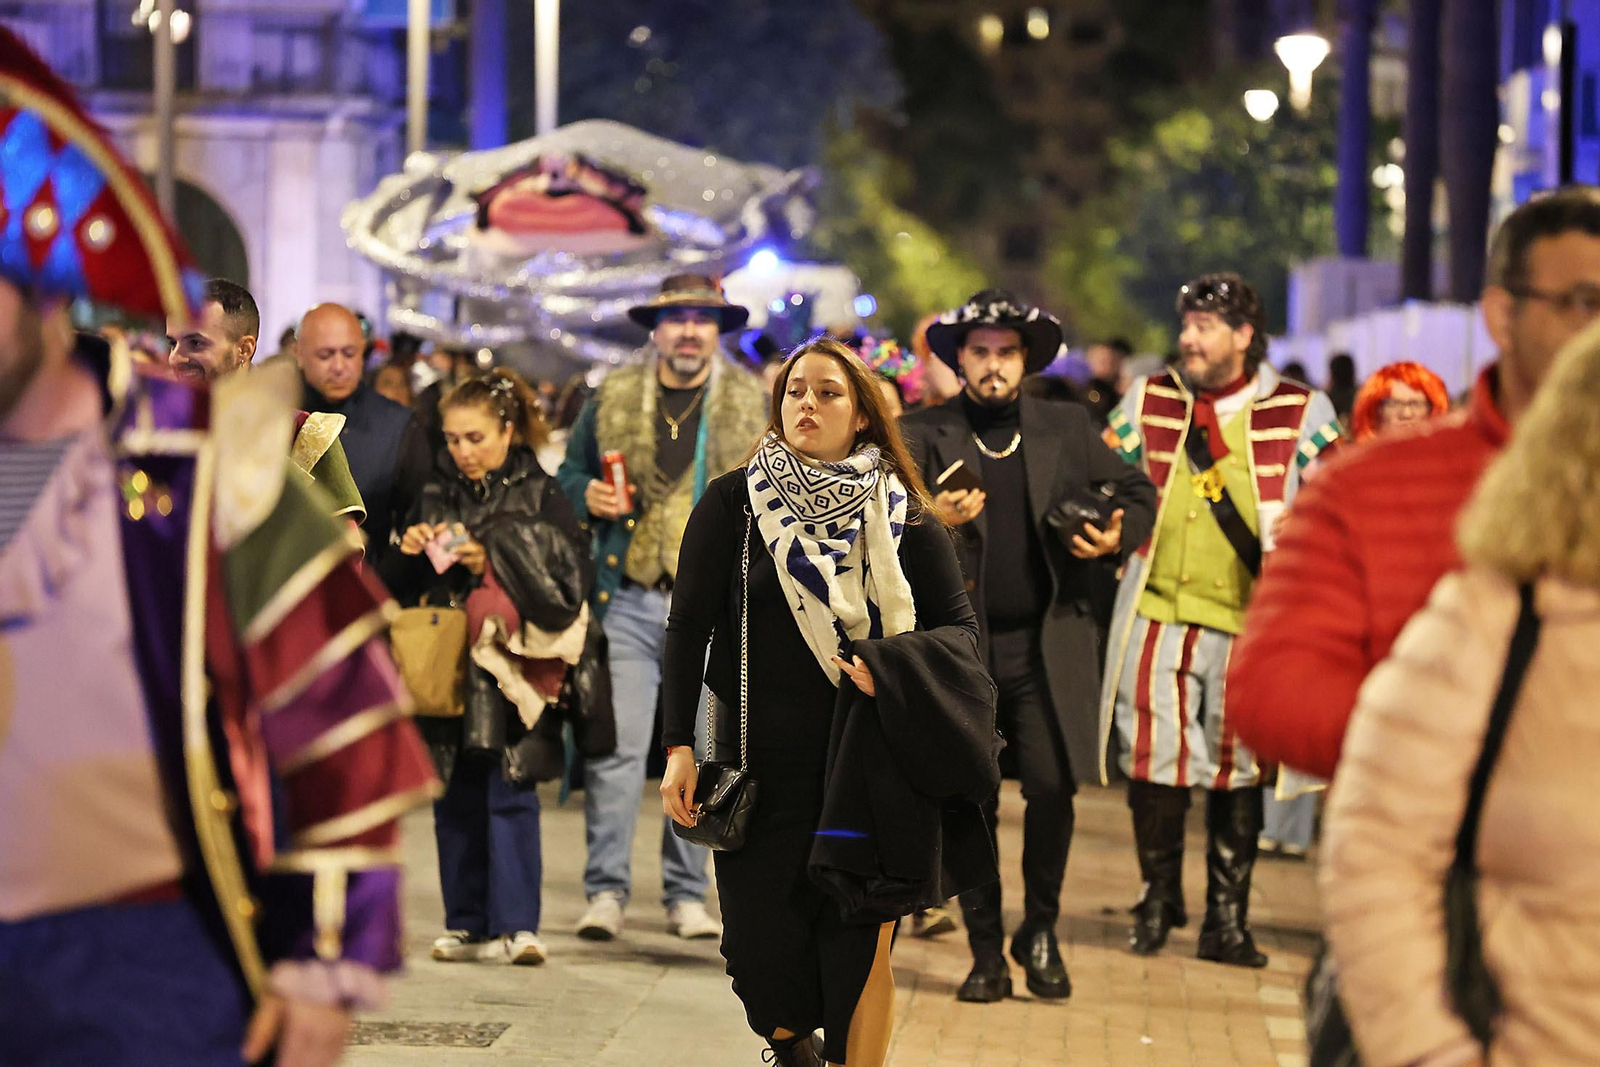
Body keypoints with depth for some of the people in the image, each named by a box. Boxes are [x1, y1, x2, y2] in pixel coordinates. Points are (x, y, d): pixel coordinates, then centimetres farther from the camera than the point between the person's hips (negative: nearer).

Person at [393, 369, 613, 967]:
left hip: (515, 665, -4)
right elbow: (415, 586, 19)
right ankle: (467, 924, 13)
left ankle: (516, 927, -7)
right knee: (456, 797, 5)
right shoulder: (439, 495, 12)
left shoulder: (540, 496, -1)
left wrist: (493, 564, -14)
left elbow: (572, 579, -7)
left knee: (510, 792, -9)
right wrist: (414, 550, -3)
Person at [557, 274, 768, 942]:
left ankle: (687, 895, 13)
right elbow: (569, 473, 18)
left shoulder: (752, 404, 7)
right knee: (617, 745, -7)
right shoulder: (612, 399, 7)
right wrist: (589, 497, -4)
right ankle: (606, 892, -1)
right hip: (627, 596, 0)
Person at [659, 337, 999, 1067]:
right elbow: (688, 626, 2)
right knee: (765, 944, 0)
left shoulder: (903, 515, 3)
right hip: (764, 766, 0)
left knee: (862, 949, -4)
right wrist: (679, 746, -6)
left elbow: (958, 626, 5)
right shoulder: (731, 505, 2)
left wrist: (888, 667, -15)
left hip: (868, 765, 0)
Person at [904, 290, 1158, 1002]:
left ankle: (1040, 931, 14)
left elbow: (1137, 494, 16)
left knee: (1052, 786, -8)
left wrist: (1116, 537, -5)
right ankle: (985, 951, 14)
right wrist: (929, 519, -25)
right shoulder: (925, 436, 4)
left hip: (1046, 644, 1)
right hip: (959, 647, -1)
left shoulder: (1067, 429, 9)